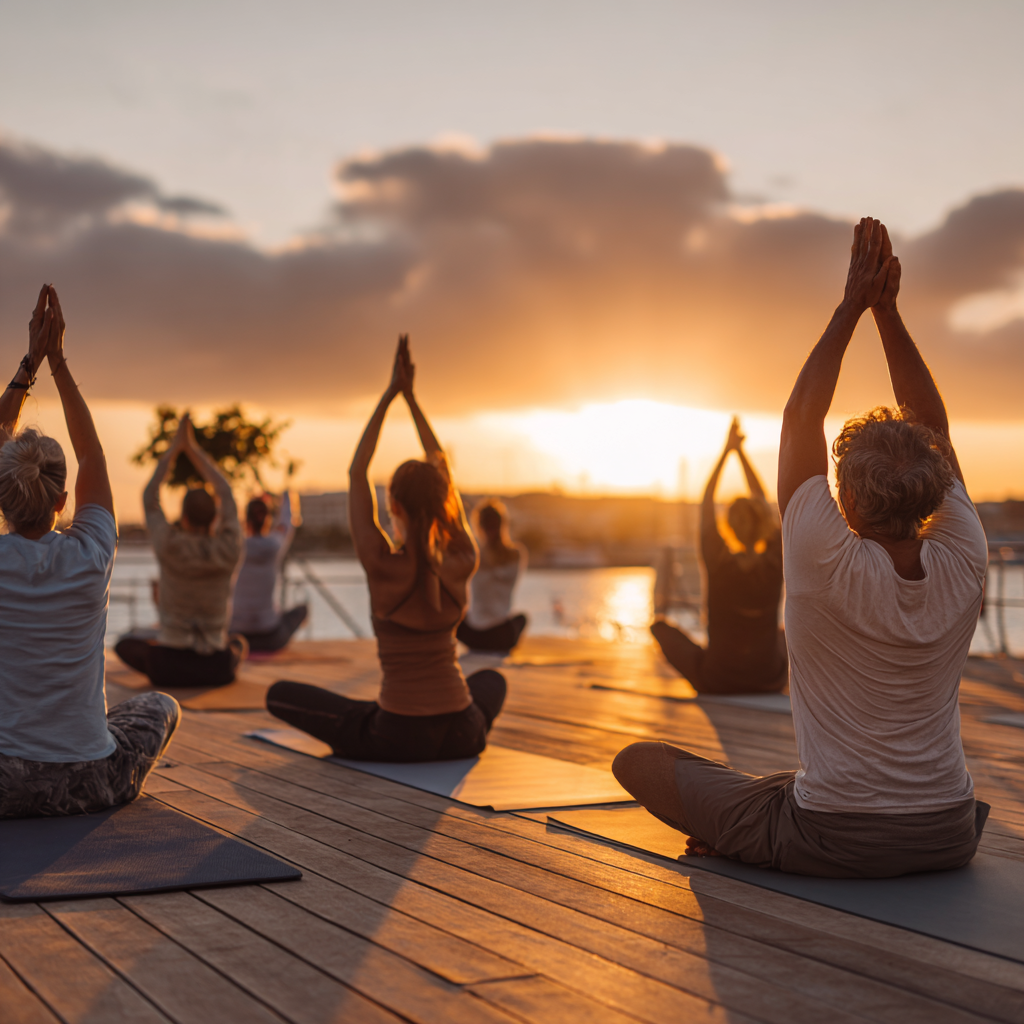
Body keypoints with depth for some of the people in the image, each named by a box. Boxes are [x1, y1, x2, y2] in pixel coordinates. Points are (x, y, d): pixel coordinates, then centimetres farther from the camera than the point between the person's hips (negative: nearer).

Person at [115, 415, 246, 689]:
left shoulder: (170, 546, -13)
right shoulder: (229, 550, -9)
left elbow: (149, 499, 4)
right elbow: (226, 495, 7)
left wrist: (173, 450, 10)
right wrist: (193, 449, 12)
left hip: (166, 666, -1)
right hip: (216, 669, 1)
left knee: (124, 643, 33)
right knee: (239, 642, 39)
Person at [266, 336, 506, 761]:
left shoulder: (383, 566, -15)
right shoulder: (461, 566, -5)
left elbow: (356, 473, -5)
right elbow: (443, 470, 6)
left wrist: (389, 395, -2)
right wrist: (410, 396, 9)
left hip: (397, 739, -4)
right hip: (462, 736, 5)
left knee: (279, 694, 15)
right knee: (492, 679, 41)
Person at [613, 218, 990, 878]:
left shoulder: (829, 563, -20)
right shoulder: (963, 564, -8)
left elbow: (801, 415, -7)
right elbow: (933, 425, 4)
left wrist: (853, 306, -1)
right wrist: (888, 311, 3)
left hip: (832, 844, -4)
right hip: (948, 841, 5)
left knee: (639, 762, 6)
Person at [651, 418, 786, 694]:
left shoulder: (719, 564, -18)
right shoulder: (775, 564, -11)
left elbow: (706, 504, -5)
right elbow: (761, 501, 1)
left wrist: (727, 450, 1)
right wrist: (740, 452, 8)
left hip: (715, 682, -4)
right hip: (768, 682, 4)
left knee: (659, 624, 20)